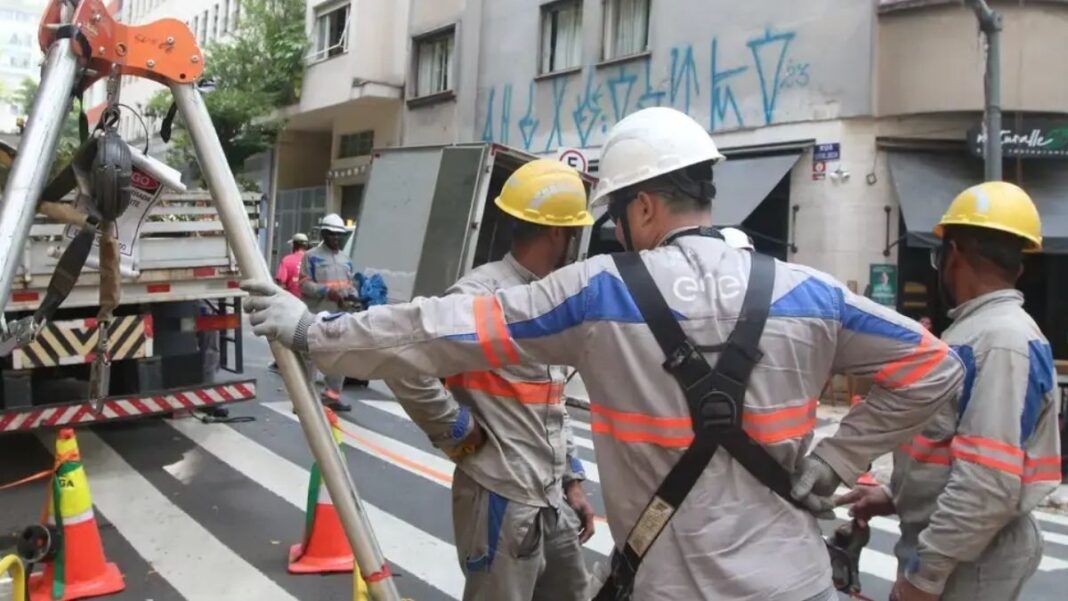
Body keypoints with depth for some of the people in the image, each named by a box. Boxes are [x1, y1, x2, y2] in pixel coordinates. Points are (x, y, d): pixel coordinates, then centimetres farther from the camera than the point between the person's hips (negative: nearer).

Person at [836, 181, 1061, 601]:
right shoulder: (977, 331, 11)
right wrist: (897, 498, 12)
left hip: (967, 562, -9)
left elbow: (990, 483, -27)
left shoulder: (1002, 340, -21)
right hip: (946, 544, 9)